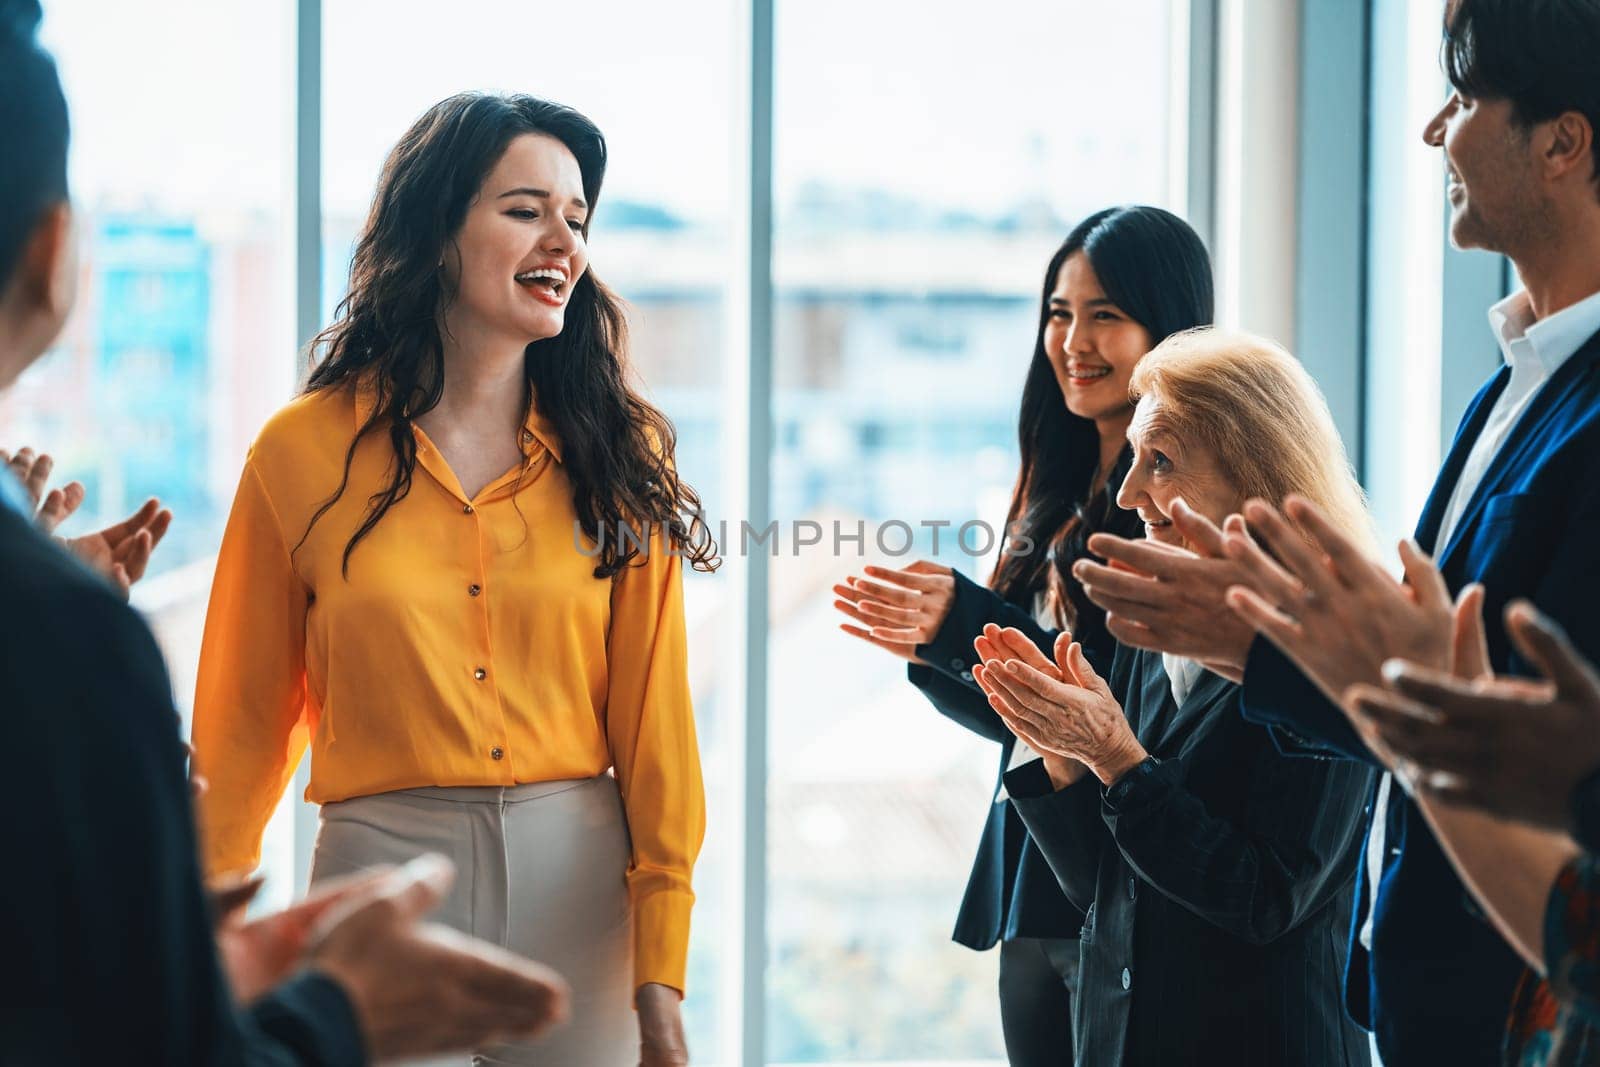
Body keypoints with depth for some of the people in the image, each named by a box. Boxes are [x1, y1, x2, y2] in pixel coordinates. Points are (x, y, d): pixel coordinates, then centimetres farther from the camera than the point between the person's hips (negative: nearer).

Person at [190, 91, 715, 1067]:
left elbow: (652, 724, 0)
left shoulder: (617, 457, 3)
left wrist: (662, 980, -5)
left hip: (578, 886, 1)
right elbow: (245, 721, 5)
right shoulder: (305, 453, 0)